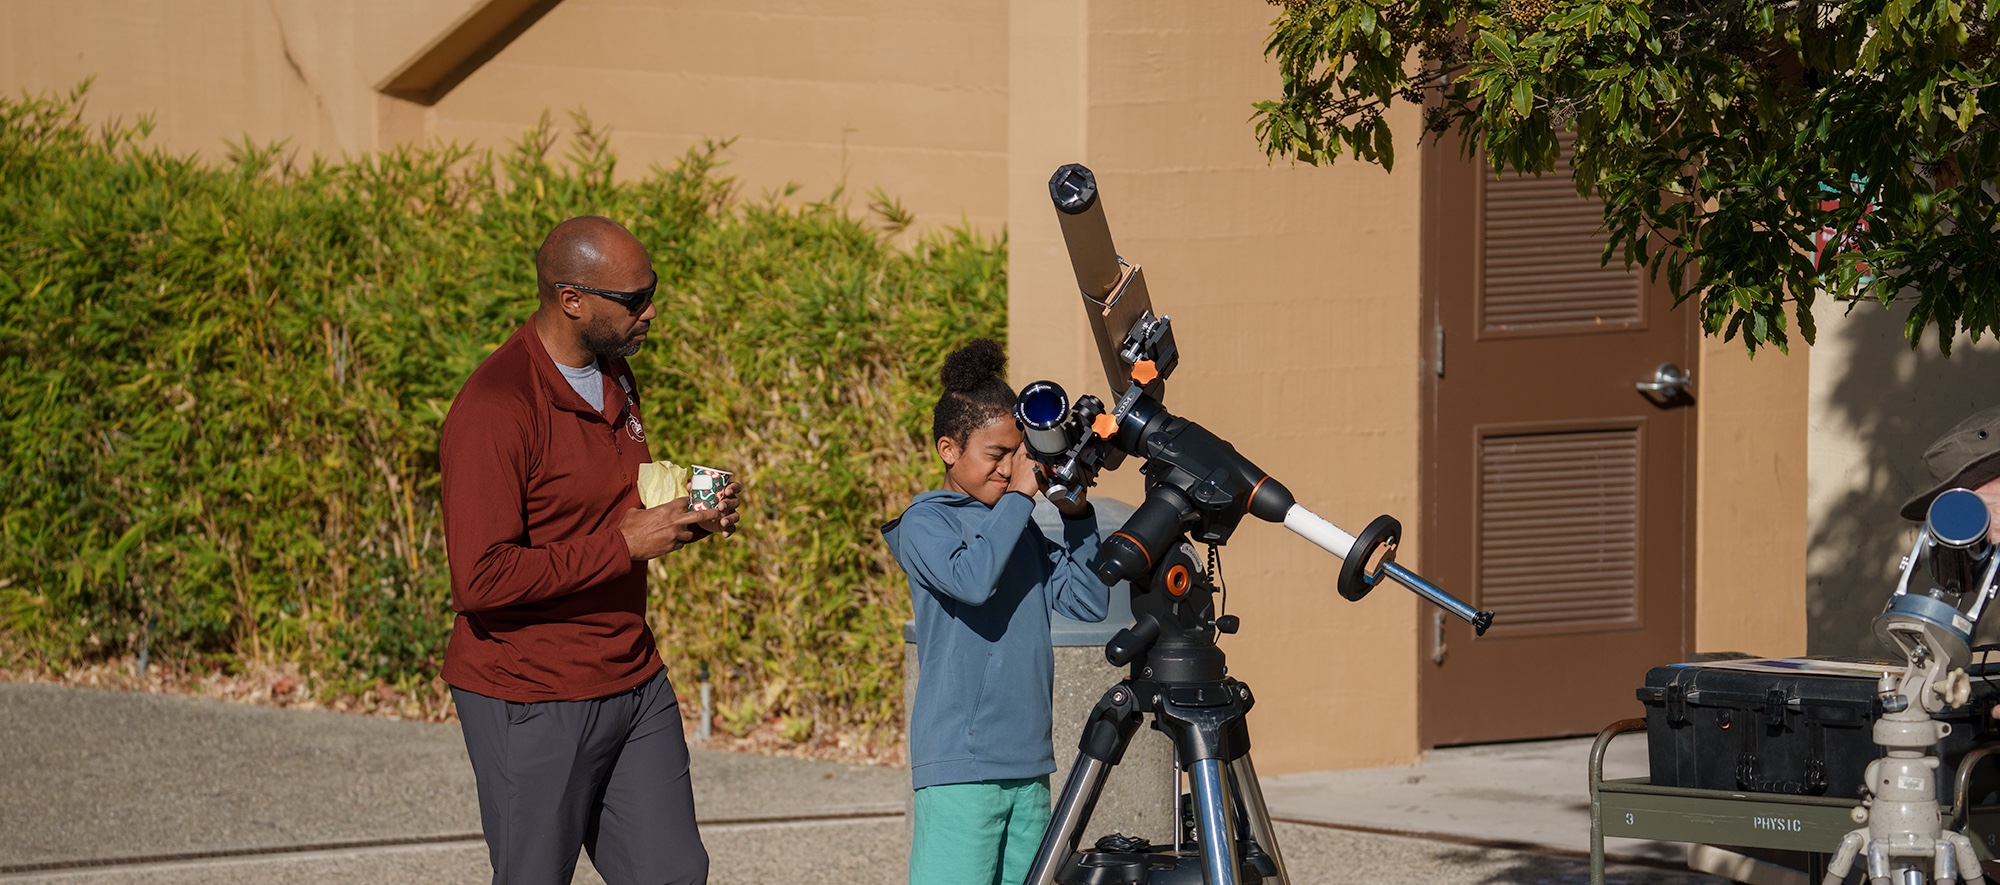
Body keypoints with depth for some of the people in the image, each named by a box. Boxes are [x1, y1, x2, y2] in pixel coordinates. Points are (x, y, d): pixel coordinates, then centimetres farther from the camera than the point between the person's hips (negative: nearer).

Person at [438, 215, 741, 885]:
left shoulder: (614, 377, 10)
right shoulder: (495, 409, -20)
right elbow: (482, 579, -25)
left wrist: (688, 519, 3)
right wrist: (626, 544, -23)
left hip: (634, 682, 8)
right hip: (530, 703, -8)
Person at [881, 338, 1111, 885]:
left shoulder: (1021, 528, 16)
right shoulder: (924, 523, -4)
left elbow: (1088, 601, 12)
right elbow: (971, 578, -23)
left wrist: (1076, 515, 2)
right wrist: (1018, 496, -15)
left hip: (1028, 765, 7)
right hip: (958, 767, -7)